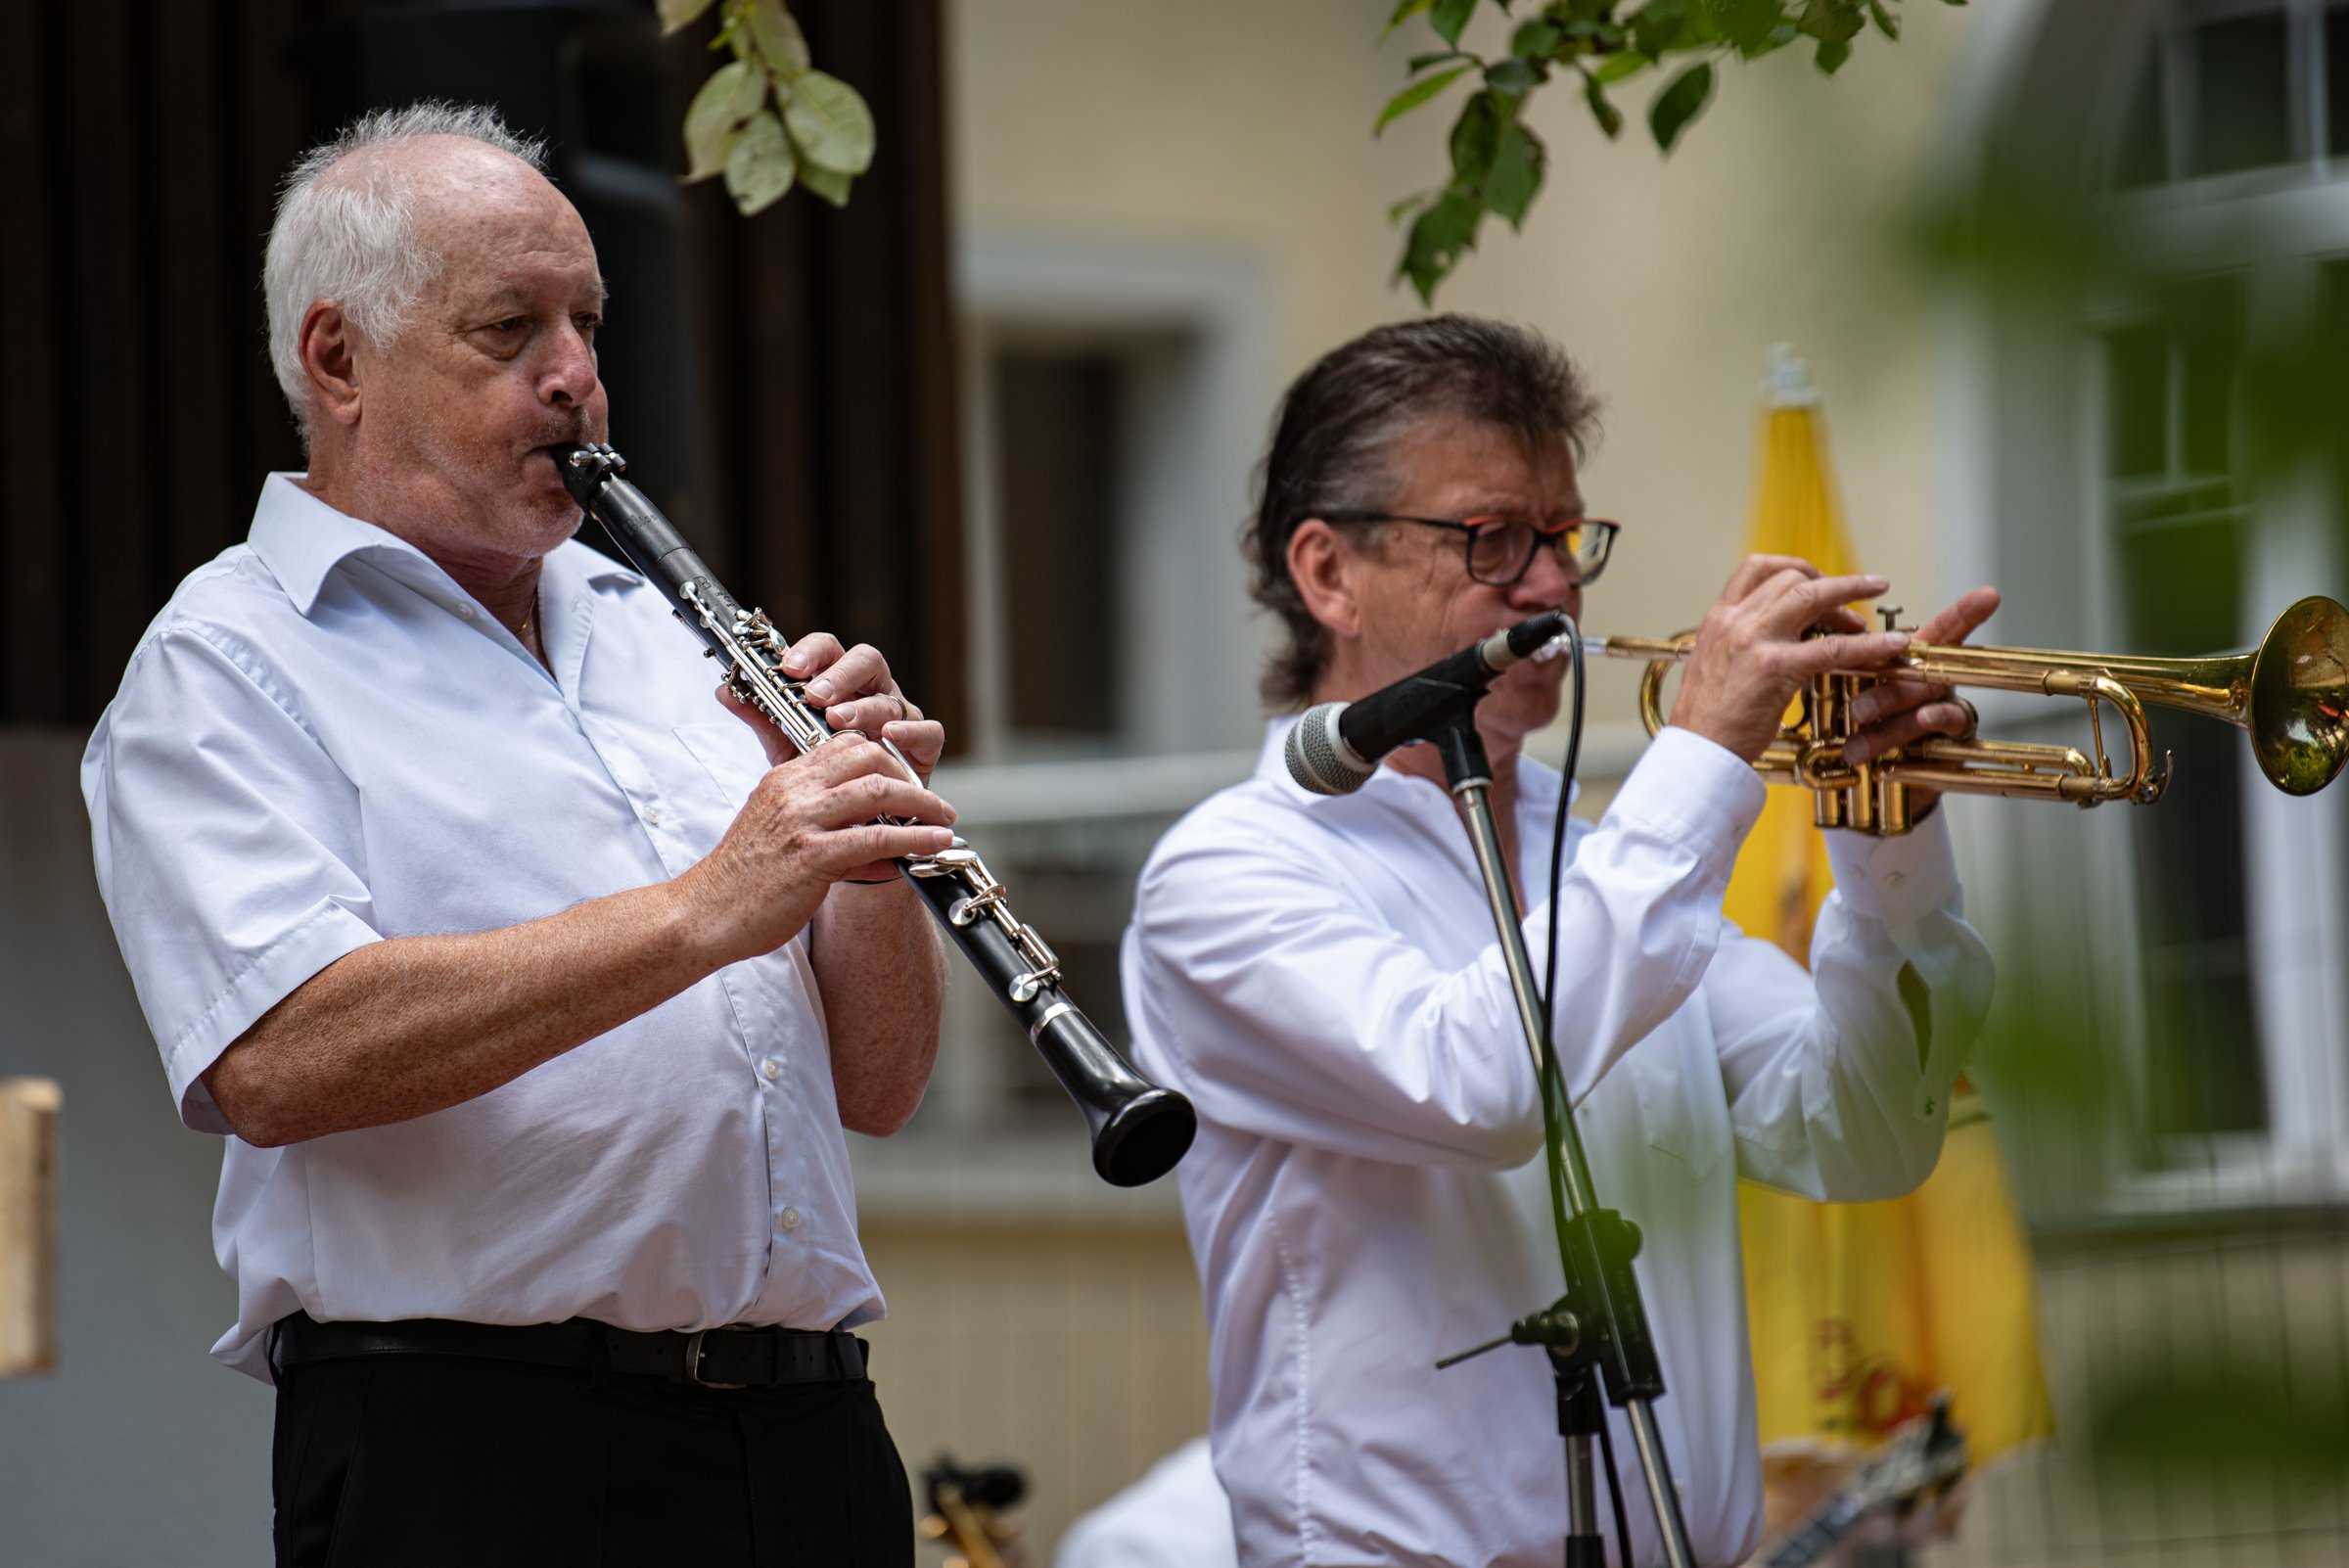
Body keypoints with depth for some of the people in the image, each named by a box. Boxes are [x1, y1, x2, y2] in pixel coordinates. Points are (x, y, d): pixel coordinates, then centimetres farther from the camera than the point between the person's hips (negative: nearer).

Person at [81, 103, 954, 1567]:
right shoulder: (224, 669, 0)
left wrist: (866, 853, -3)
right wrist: (706, 911, -22)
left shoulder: (664, 638, 19)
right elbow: (279, 1061, -19)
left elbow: (877, 1090, 17)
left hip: (814, 1445, 6)